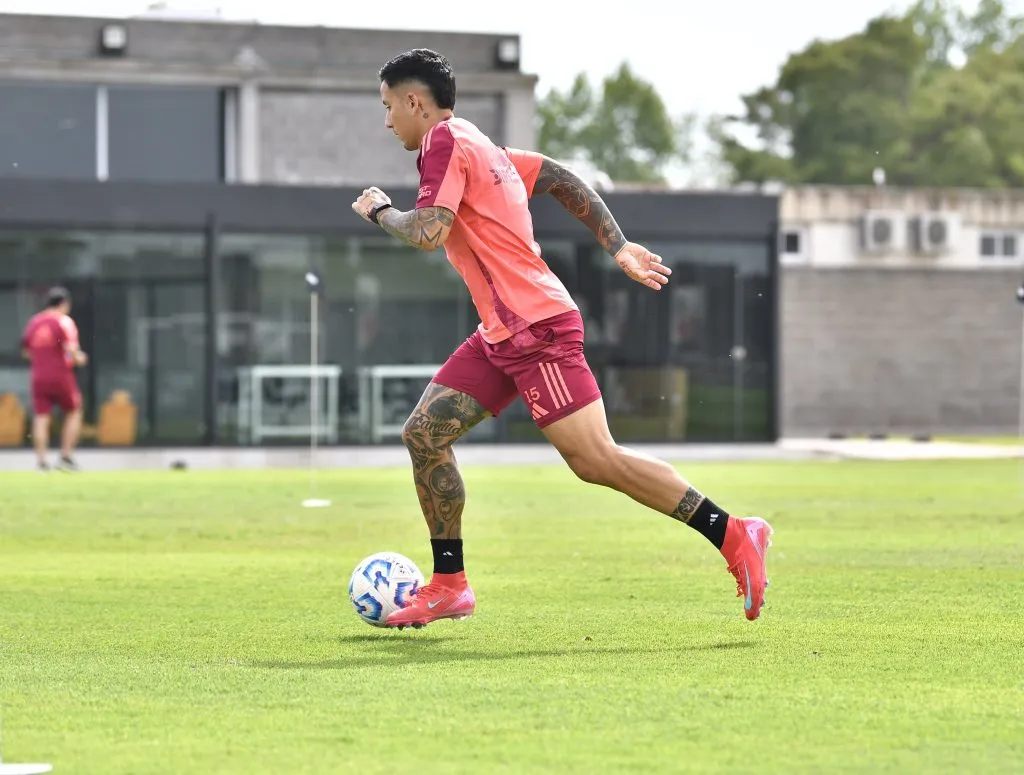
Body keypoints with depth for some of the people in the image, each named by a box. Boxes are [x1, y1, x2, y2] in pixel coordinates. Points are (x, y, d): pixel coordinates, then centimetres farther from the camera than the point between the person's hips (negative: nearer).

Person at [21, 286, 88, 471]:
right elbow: (70, 348, -18)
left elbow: (26, 351, 16)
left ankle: (41, 461, -8)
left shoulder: (33, 322, 11)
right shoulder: (64, 321, -6)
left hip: (39, 377, 4)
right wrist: (78, 359, 0)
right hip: (61, 376, -4)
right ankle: (66, 456, 5)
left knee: (41, 418, 0)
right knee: (74, 413, 11)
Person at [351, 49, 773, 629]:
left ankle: (735, 536, -9)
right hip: (503, 335, 10)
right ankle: (449, 585, 8)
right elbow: (562, 179, 21)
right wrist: (617, 247, 16)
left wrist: (380, 211, 0)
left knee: (596, 461, -12)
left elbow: (428, 233, -20)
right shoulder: (479, 147, 20)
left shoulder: (446, 141, -8)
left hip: (538, 328, -10)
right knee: (424, 433, 5)